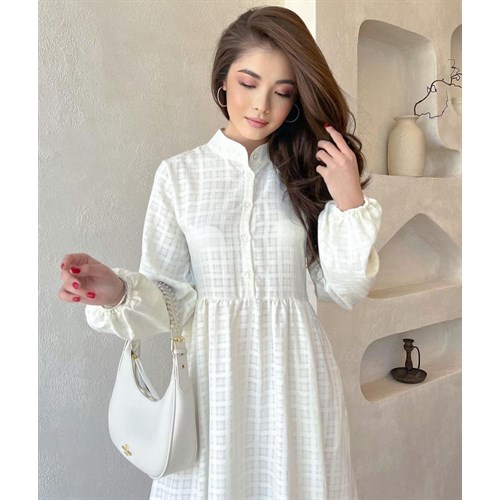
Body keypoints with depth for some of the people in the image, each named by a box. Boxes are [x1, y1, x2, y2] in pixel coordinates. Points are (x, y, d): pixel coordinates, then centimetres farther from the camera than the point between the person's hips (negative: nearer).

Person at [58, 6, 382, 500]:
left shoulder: (311, 172, 2)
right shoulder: (180, 174, -2)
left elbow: (345, 291, 1)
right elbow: (168, 297, -3)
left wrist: (351, 203, -10)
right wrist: (118, 292, -22)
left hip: (294, 373, 1)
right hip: (213, 374, -1)